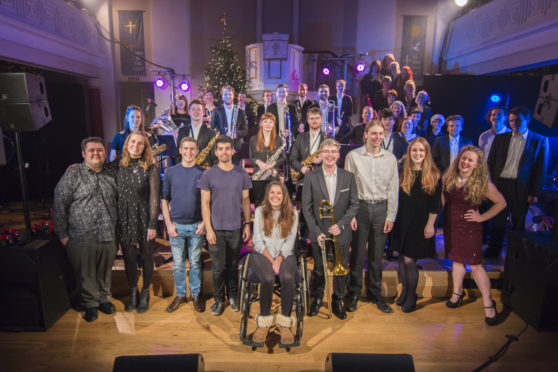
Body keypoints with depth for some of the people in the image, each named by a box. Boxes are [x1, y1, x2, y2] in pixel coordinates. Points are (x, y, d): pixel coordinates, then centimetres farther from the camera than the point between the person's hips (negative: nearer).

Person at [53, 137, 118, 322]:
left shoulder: (111, 175, 10)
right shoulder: (73, 175, -3)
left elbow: (116, 203, 16)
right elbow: (59, 204, -4)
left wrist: (116, 230, 12)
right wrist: (63, 234, -5)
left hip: (108, 237, 3)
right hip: (82, 238, -3)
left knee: (105, 272, 15)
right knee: (86, 274, 8)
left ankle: (104, 299, 33)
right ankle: (90, 303, 27)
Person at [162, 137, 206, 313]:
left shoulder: (203, 173, 0)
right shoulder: (170, 172, 3)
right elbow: (164, 200, 5)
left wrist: (204, 222, -7)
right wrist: (168, 223, -3)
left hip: (196, 225, -1)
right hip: (176, 225, 1)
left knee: (195, 262, 9)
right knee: (178, 263, 11)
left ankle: (196, 294, 24)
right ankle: (180, 294, 26)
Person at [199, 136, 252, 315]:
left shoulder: (241, 174, 4)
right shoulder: (208, 174, -2)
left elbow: (245, 200, 8)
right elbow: (205, 203, -3)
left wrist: (247, 223, 3)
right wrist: (209, 229, -9)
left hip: (236, 228, 2)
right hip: (216, 228, -1)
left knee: (233, 265, 12)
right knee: (218, 267, 5)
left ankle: (232, 296, 30)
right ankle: (218, 299, 23)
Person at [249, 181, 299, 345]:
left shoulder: (292, 213, 5)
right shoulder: (260, 211, 4)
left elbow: (290, 241, 2)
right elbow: (258, 241, -1)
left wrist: (279, 259, -13)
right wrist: (271, 260, -12)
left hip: (285, 254, 1)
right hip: (262, 254, -1)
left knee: (287, 278, -31)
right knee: (268, 278, -31)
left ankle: (285, 323, -17)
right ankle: (264, 322, -13)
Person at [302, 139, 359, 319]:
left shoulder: (348, 177, 0)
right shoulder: (311, 177, -4)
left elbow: (354, 204, 1)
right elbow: (306, 207, -3)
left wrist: (341, 224, -12)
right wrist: (316, 231, -10)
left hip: (341, 233, 1)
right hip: (319, 232, -1)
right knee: (319, 269, 13)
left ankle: (338, 301, 32)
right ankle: (317, 299, 35)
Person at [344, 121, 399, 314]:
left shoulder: (390, 158, 5)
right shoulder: (353, 156, -2)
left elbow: (393, 189, 6)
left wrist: (390, 216, 2)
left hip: (381, 208, 2)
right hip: (360, 207, -2)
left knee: (377, 254, 10)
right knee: (357, 252, 5)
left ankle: (375, 293, 27)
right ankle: (354, 293, 22)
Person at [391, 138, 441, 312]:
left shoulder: (434, 175, -5)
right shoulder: (403, 173, 4)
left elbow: (435, 204, -4)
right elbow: (398, 198, 6)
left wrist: (430, 224, -6)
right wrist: (394, 218, 2)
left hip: (420, 223, -4)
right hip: (402, 220, 4)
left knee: (409, 260, -3)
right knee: (402, 257, 11)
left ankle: (412, 296, 18)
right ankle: (404, 290, 31)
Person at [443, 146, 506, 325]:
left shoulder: (482, 184, -12)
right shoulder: (448, 178, -3)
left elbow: (501, 203, -2)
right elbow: (443, 198, 13)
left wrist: (482, 217, -6)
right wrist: (444, 214, 2)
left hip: (470, 228, -3)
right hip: (450, 226, 4)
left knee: (475, 264, 0)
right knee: (457, 260, 16)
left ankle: (488, 303, 15)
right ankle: (457, 292, 36)